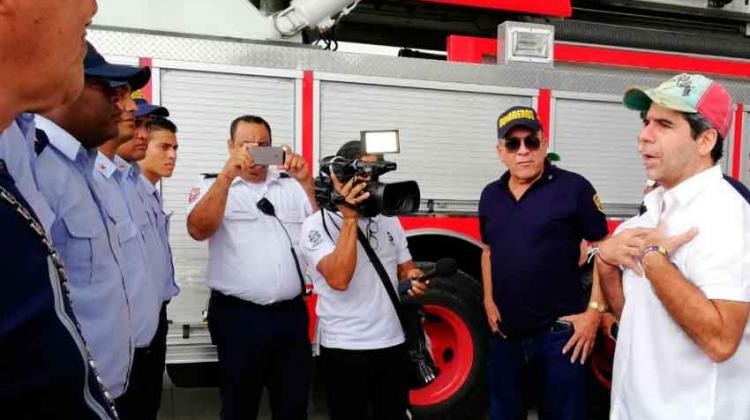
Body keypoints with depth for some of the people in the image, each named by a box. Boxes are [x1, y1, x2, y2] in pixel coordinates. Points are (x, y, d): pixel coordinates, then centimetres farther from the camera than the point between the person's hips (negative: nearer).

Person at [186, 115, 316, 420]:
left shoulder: (292, 187, 12)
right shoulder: (213, 187, 3)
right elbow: (198, 230, -14)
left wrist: (306, 182, -9)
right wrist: (227, 174, -22)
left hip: (291, 314, 3)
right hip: (239, 316, -3)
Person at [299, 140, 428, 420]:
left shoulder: (389, 220, 9)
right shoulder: (317, 225, -10)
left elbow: (405, 270, 17)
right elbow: (339, 279, -24)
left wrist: (413, 279, -7)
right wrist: (350, 217, -23)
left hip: (393, 343, 5)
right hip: (344, 347, -5)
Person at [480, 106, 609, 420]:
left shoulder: (573, 187, -9)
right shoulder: (491, 196, 8)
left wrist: (595, 311, -12)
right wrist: (488, 301, 10)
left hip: (560, 334, -5)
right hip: (506, 333, 5)